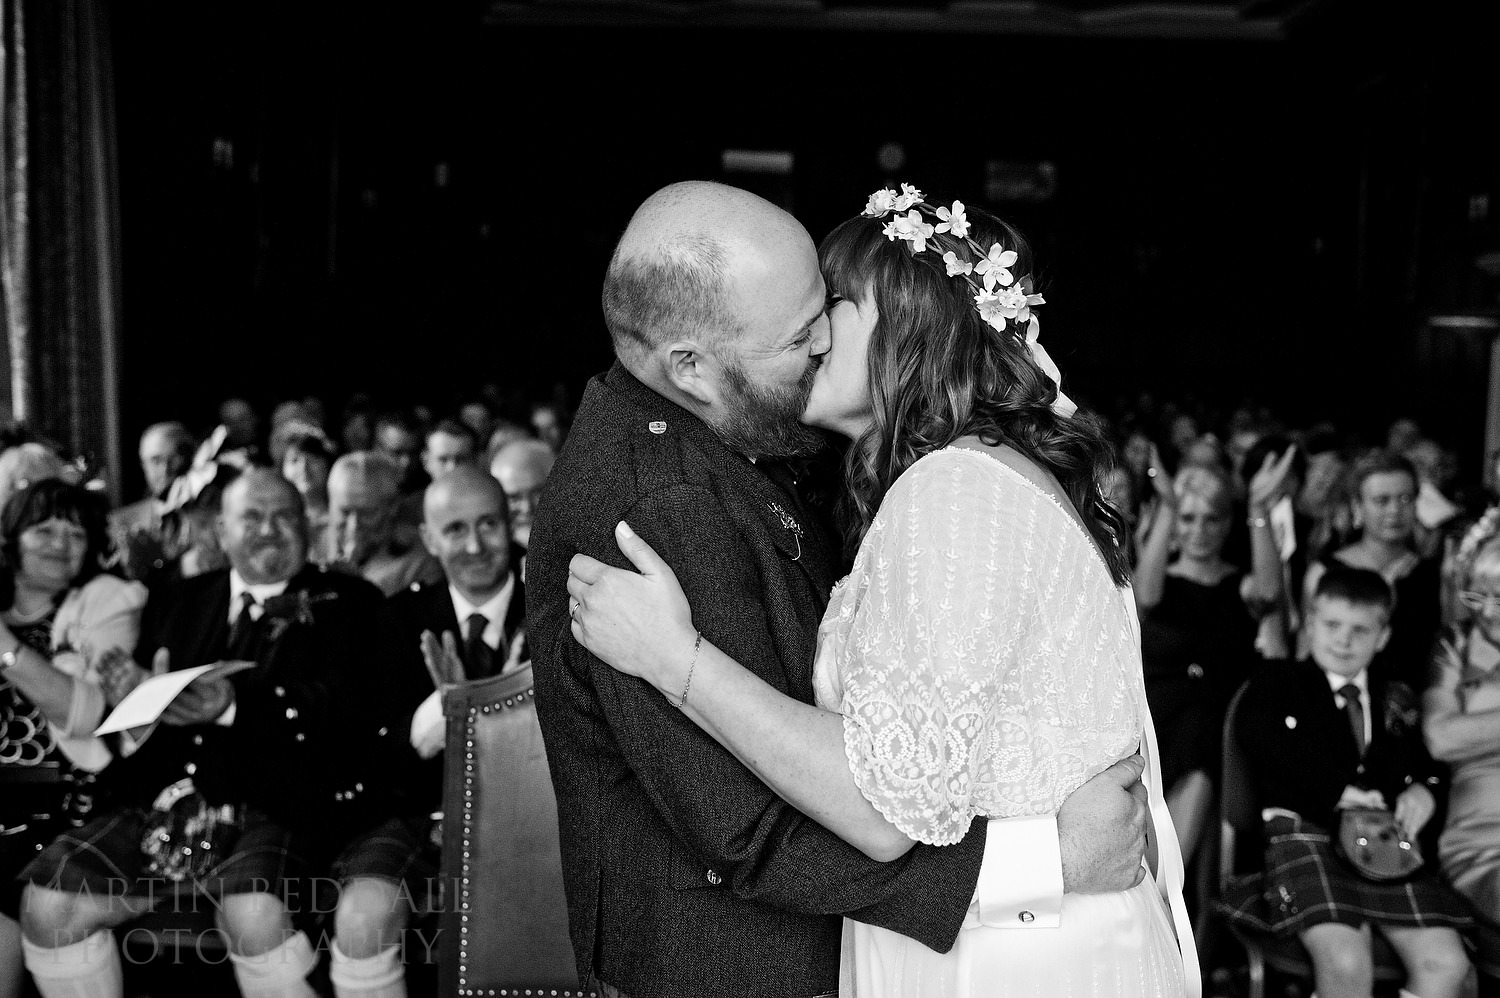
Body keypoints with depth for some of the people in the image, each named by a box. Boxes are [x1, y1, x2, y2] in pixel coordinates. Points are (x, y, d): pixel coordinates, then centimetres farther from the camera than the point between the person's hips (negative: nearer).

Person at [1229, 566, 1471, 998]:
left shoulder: (1397, 700, 28)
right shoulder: (1277, 680, 14)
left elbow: (1429, 764, 29)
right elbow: (1255, 733, -6)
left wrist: (1424, 790, 3)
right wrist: (1337, 789, -12)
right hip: (1303, 829, -4)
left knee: (1447, 963, -17)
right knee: (1345, 961, -29)